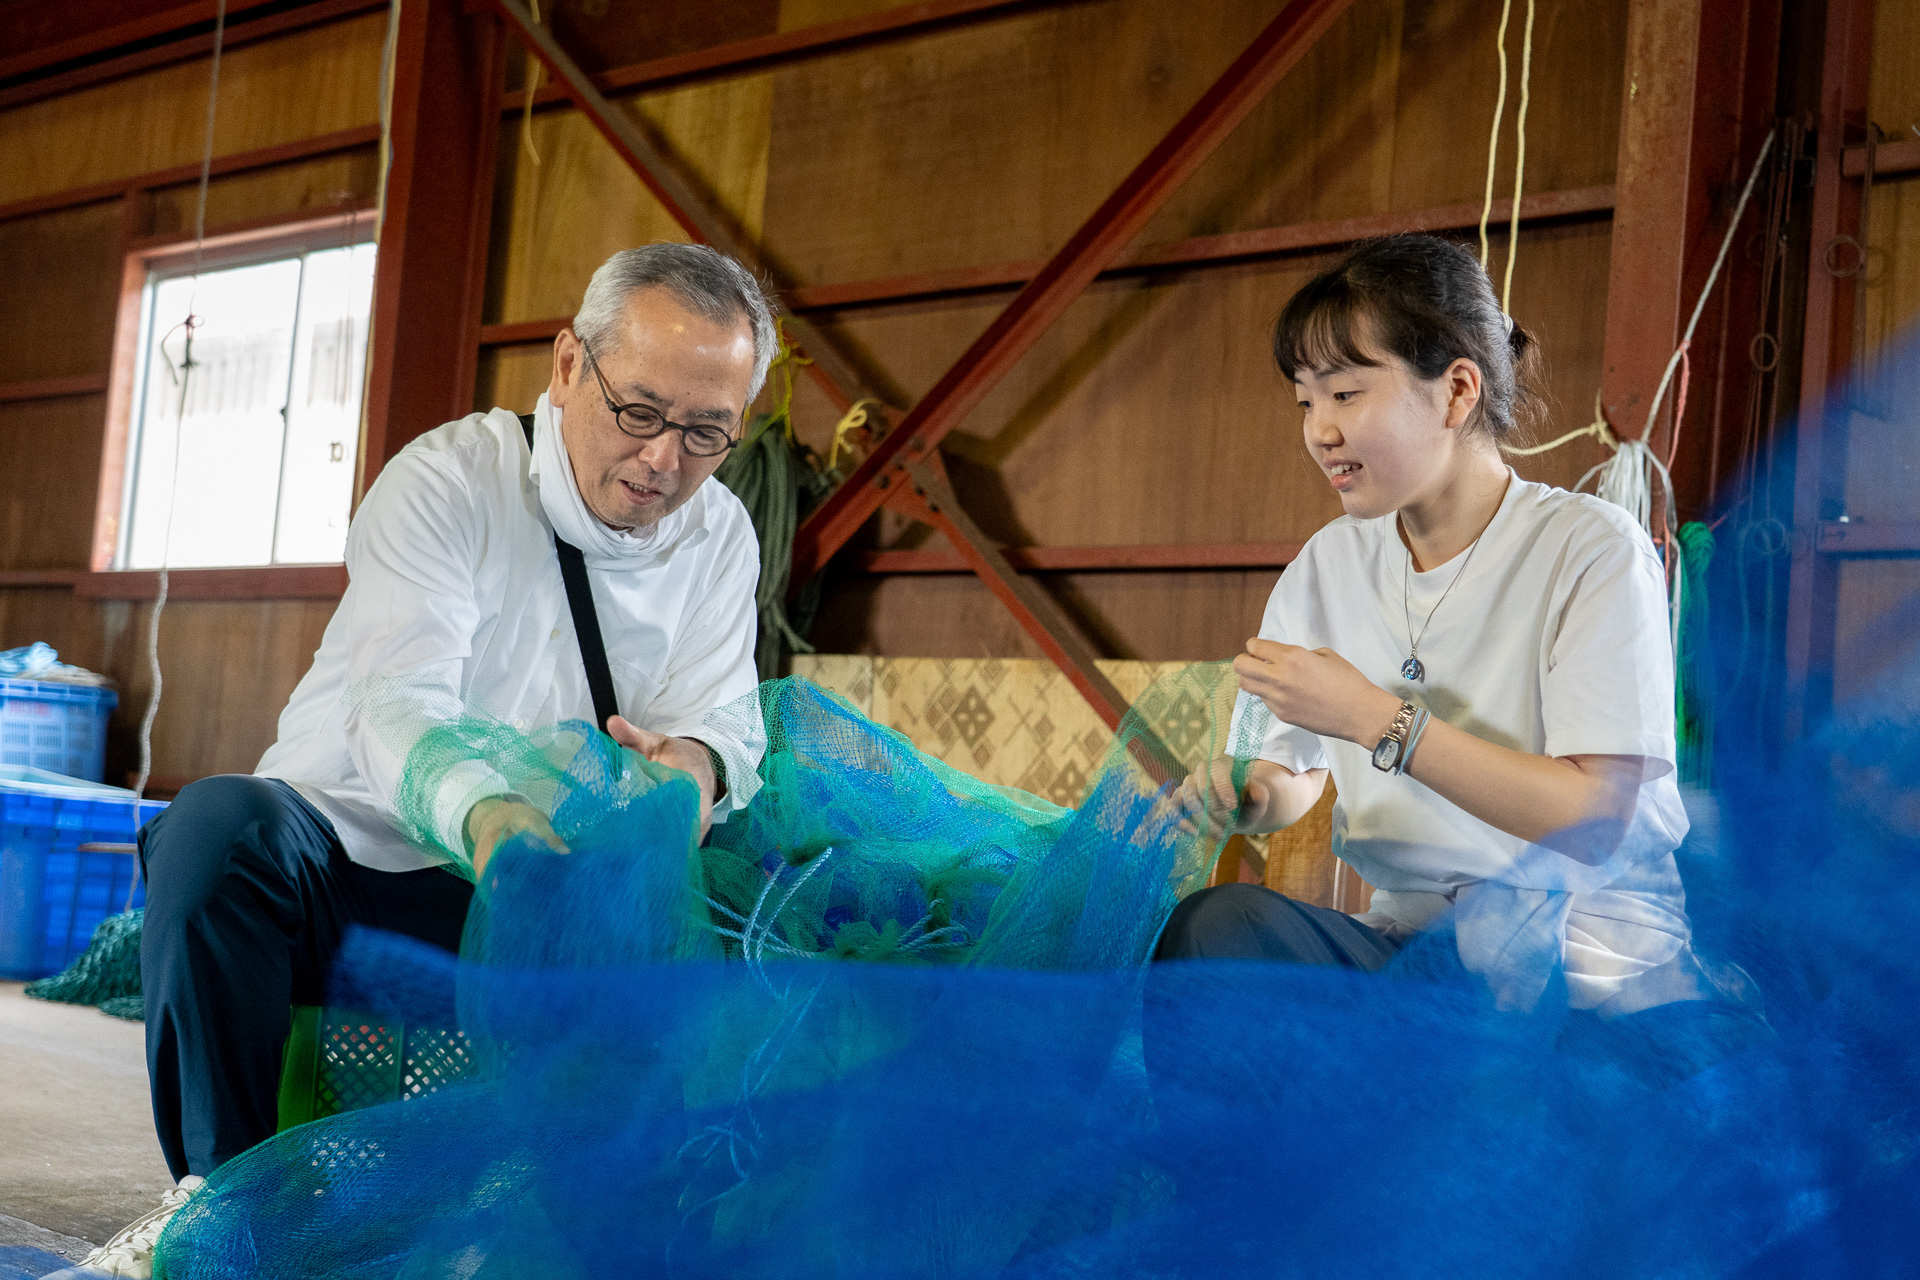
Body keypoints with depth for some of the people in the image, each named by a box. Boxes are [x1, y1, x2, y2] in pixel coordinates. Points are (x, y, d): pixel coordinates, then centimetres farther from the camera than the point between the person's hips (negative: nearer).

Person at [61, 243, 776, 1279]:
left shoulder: (719, 537, 3)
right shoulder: (447, 480, -12)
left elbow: (721, 723, -5)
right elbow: (398, 705, -27)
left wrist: (697, 763, -33)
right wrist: (483, 814, -51)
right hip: (344, 853, -3)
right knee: (219, 820, -34)